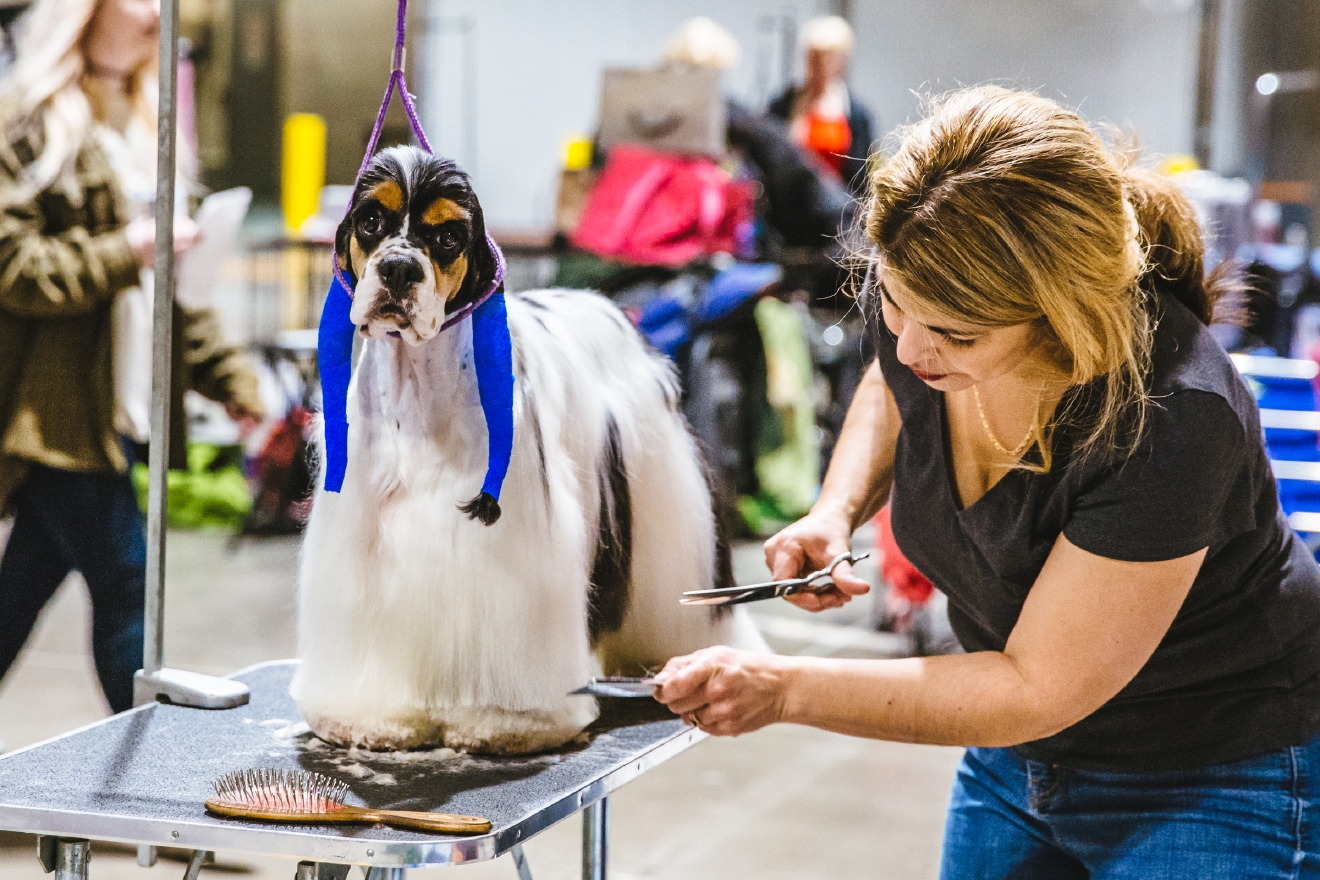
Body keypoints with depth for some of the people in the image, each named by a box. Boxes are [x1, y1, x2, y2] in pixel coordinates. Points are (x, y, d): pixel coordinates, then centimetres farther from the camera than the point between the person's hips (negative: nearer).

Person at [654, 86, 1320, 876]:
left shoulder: (1170, 421, -36)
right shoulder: (923, 301, -17)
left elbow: (1037, 690, -27)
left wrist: (784, 689, -30)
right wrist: (836, 511, -9)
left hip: (1212, 784, -6)